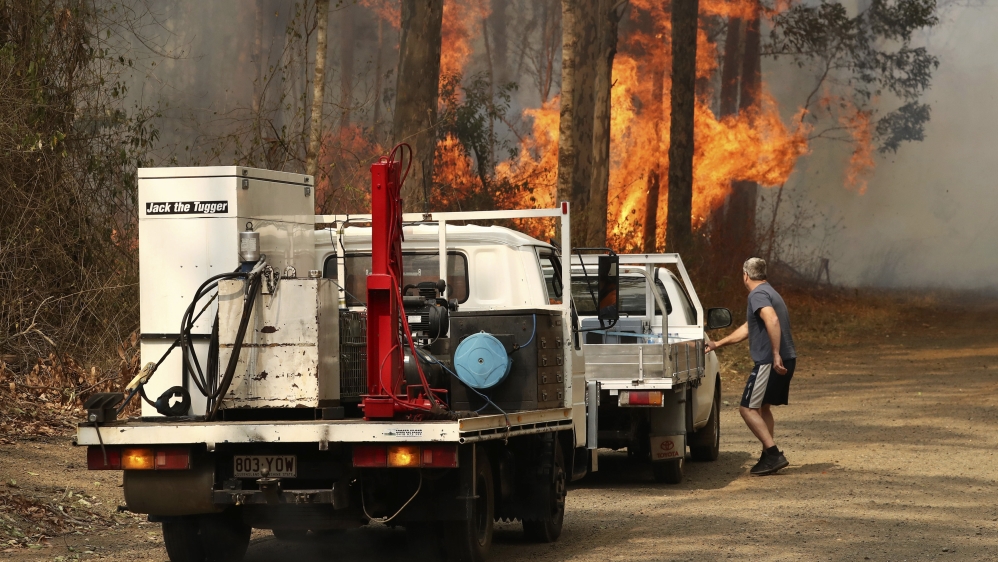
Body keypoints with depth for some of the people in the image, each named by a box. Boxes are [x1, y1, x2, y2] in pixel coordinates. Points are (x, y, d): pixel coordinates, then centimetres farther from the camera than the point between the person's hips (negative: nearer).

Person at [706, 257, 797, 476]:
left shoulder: (757, 295, -10)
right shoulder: (770, 293, 22)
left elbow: (772, 321, -29)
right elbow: (746, 329, 30)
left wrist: (776, 355, -32)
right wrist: (718, 344, 35)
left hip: (769, 362, -10)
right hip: (787, 360, 10)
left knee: (748, 408, -5)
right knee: (763, 407, 20)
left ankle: (774, 455, -12)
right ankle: (768, 457, 20)